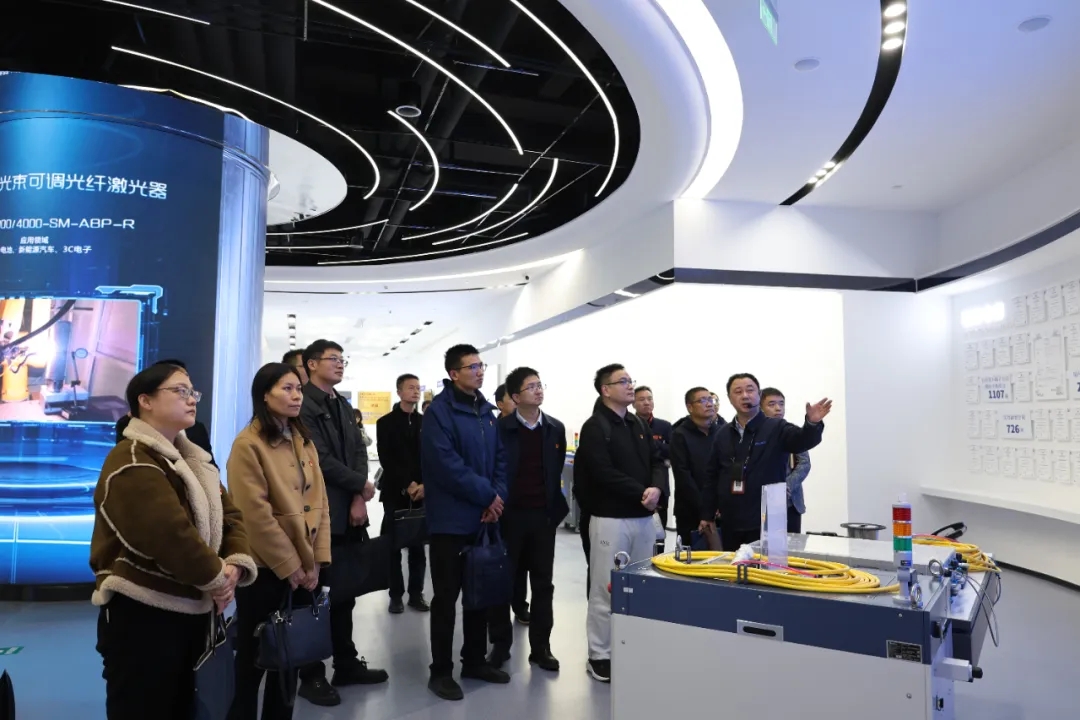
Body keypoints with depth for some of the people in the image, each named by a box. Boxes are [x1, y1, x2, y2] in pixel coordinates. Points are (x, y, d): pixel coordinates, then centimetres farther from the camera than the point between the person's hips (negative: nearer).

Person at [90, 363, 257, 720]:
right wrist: (216, 577, -15)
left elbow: (228, 514, 5)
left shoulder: (190, 458, 12)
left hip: (191, 611, 9)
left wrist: (236, 564, -13)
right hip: (142, 616, -9)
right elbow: (170, 535, -27)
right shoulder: (131, 463, -18)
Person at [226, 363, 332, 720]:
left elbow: (319, 500, 7)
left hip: (303, 568, 7)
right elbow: (256, 514, -17)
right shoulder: (248, 443, -12)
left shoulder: (303, 440, 10)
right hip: (265, 569, -6)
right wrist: (288, 565, -14)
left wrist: (316, 559, -1)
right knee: (253, 659, 8)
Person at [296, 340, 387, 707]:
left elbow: (359, 452, 7)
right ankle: (312, 675, 15)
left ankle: (347, 664, 26)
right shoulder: (303, 405, -10)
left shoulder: (344, 406, 15)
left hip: (350, 512, 7)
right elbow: (320, 459, -17)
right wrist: (361, 485, -7)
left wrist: (358, 499, -6)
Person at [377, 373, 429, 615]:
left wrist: (424, 485, -10)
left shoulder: (427, 423, 9)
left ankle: (416, 593, 13)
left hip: (422, 492, 2)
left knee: (418, 546, 4)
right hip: (395, 493, -2)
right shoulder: (385, 423, 2)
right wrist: (407, 485, -14)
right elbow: (386, 459, -6)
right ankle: (396, 595, 11)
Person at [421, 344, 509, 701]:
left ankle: (475, 660, 29)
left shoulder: (486, 411, 11)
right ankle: (441, 671, 16)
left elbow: (500, 458, 10)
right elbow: (447, 465, -21)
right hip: (450, 520, -7)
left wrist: (499, 495, -7)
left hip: (484, 517, 7)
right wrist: (486, 495, -16)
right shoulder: (439, 411, -12)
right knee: (447, 596, 3)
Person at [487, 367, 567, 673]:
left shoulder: (556, 429, 5)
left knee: (543, 584, 9)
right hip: (509, 515, -3)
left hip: (543, 516, 3)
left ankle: (540, 647, 20)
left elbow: (557, 470, 9)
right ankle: (501, 644, 22)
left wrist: (554, 507, 4)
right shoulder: (500, 428, -6)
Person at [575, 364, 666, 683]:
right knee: (606, 589, 0)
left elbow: (658, 462, 10)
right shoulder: (595, 427, -9)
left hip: (643, 518, 7)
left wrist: (657, 488, -11)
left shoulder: (639, 425, 14)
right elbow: (604, 474, -19)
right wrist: (641, 494, -15)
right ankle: (600, 656, 13)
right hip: (610, 519, -7)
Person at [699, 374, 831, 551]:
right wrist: (707, 514, 12)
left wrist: (812, 423, -43)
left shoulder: (776, 428, -3)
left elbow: (803, 440, -21)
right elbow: (712, 476, 13)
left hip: (766, 523, -4)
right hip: (730, 523, 4)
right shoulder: (724, 434, 10)